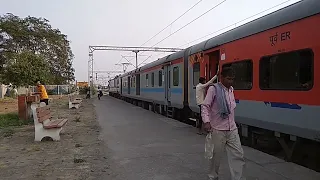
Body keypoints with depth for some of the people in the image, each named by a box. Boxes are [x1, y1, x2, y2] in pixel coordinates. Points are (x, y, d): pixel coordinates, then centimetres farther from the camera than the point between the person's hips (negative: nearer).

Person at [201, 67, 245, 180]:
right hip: (218, 130, -6)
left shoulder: (231, 89, 10)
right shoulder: (214, 89, -10)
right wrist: (207, 122, -22)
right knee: (216, 155, 8)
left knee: (238, 155, 4)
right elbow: (205, 106, -13)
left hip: (232, 129, 6)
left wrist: (232, 123, 16)